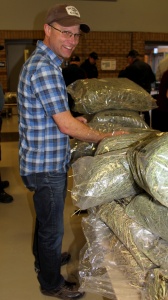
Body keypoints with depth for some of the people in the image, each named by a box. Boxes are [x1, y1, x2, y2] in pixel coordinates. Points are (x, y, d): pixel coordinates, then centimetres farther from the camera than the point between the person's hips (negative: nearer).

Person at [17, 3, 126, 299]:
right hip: (47, 165, -10)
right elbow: (66, 126, -25)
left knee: (46, 221, 26)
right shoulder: (44, 67, -23)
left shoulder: (42, 62, 10)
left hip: (44, 162, 10)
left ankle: (45, 263, 47)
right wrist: (107, 137, -14)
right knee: (52, 227, 8)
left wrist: (75, 120, 14)